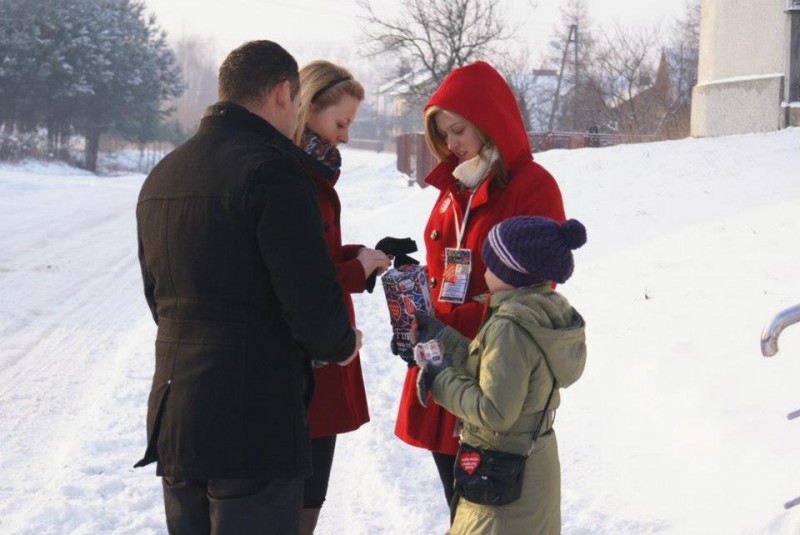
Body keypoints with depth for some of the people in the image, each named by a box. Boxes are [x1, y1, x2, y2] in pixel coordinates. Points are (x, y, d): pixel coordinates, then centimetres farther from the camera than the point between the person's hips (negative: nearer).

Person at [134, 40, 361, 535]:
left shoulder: (161, 176, 12)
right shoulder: (273, 170, -15)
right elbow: (312, 298, -19)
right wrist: (342, 345, 3)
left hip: (173, 420, 8)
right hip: (258, 429, -8)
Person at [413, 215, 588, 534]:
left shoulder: (508, 327, -26)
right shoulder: (549, 312, 1)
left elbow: (495, 413, -27)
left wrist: (443, 382, -16)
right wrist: (442, 337, 12)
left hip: (502, 476, -9)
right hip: (537, 460, 9)